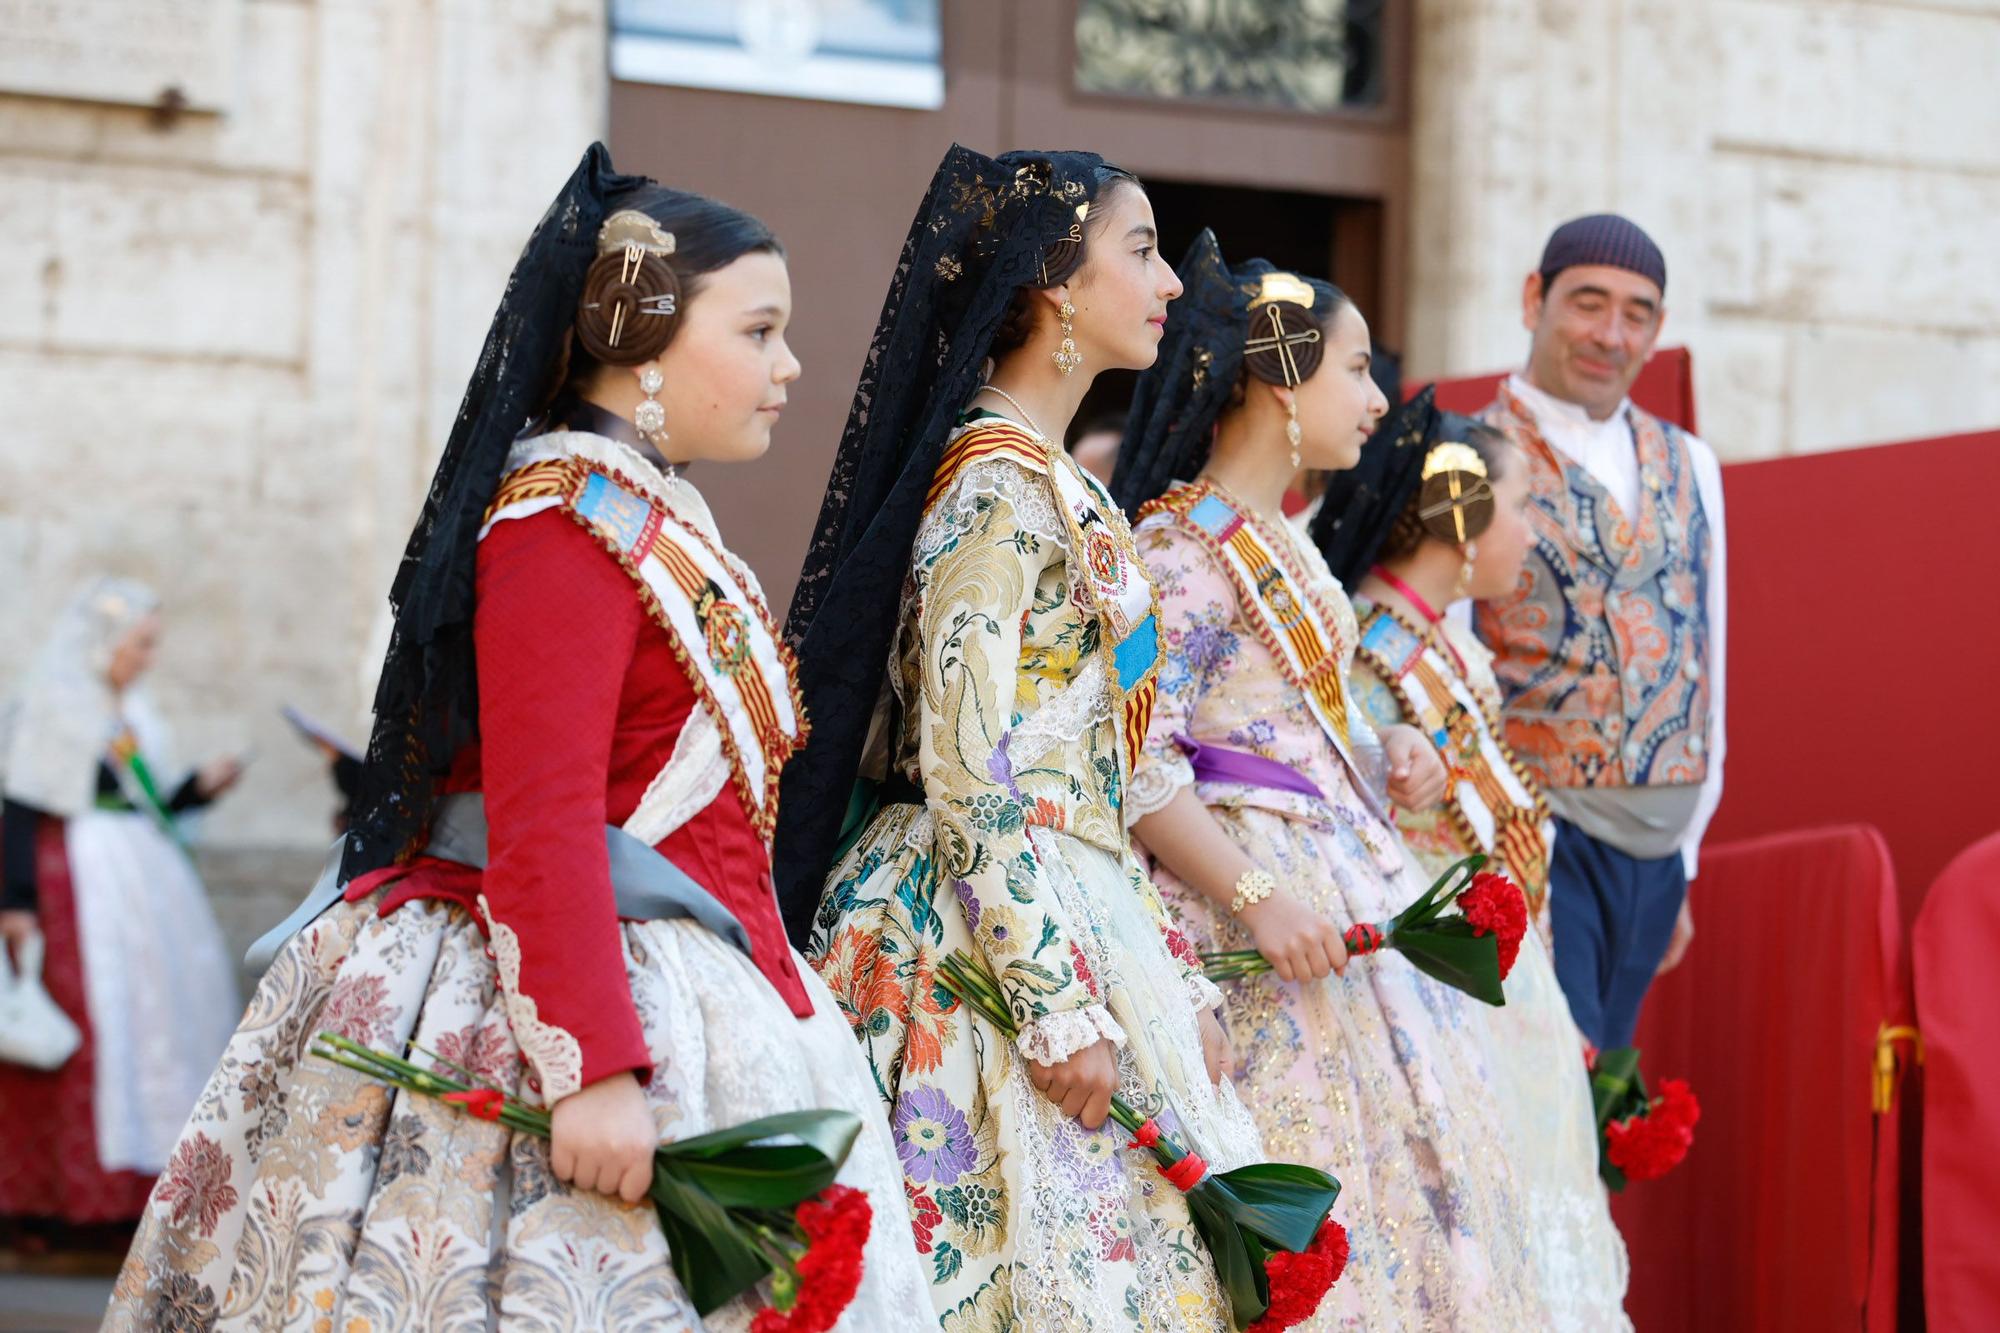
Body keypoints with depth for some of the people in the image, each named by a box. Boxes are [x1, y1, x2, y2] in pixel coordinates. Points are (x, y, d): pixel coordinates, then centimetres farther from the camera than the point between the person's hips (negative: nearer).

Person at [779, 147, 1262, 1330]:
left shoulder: (1052, 482, 15)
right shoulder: (999, 486, -14)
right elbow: (966, 772, -19)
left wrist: (1176, 984, 17)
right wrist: (1063, 1004, -21)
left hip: (1080, 912, 9)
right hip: (990, 941, -9)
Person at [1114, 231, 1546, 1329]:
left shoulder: (1280, 541, 16)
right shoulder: (1182, 545, -13)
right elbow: (1138, 762, -19)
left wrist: (1381, 756, 7)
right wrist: (1256, 897, -26)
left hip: (1344, 866, 10)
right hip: (1261, 884, -10)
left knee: (1397, 1177, 9)